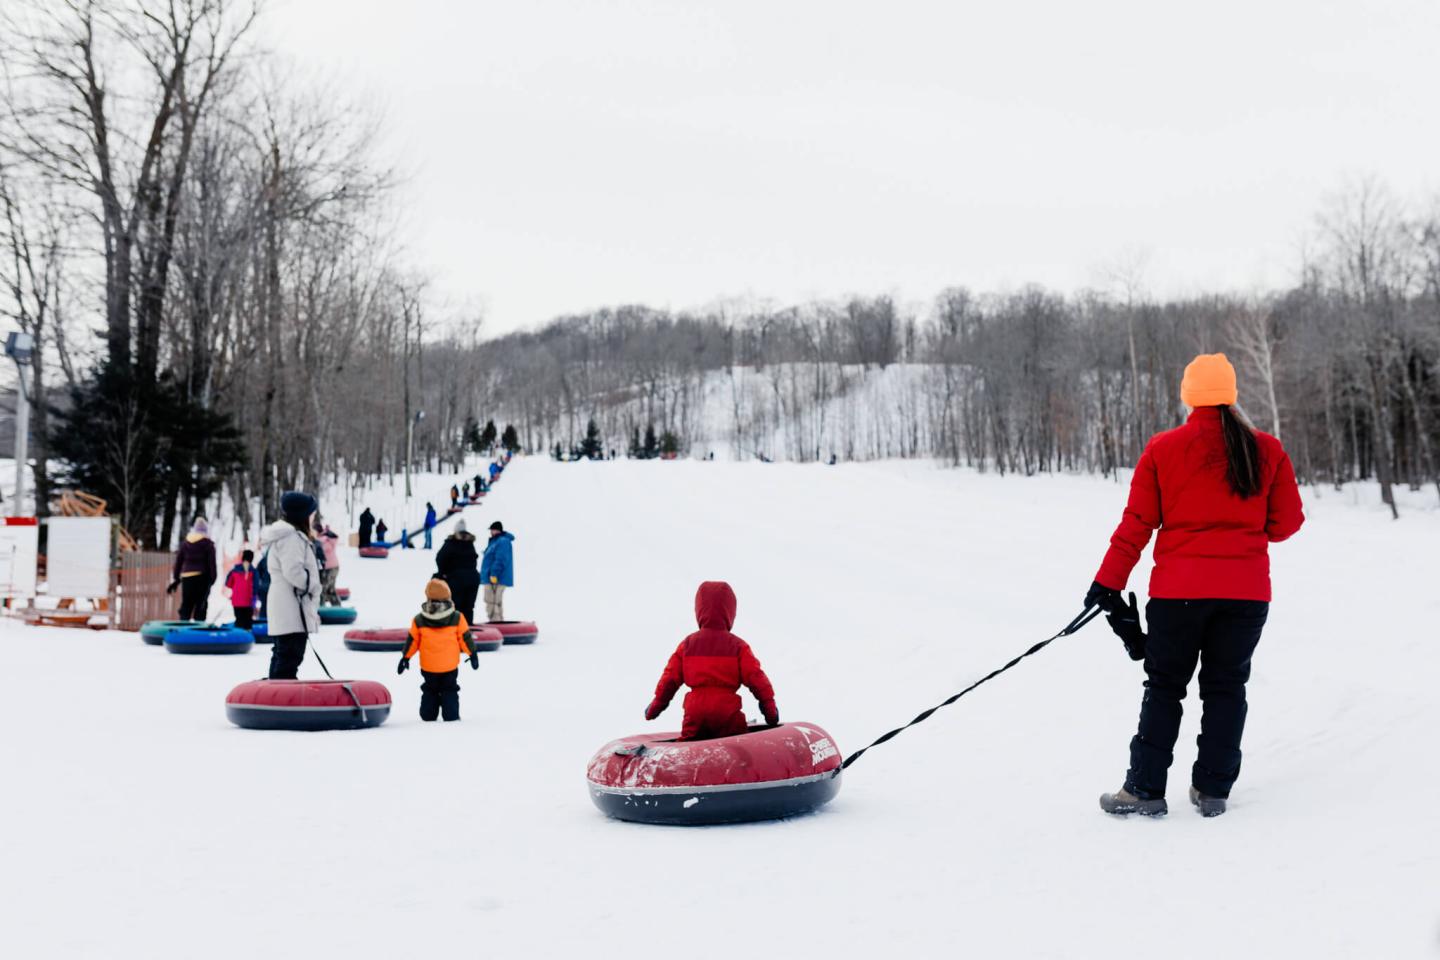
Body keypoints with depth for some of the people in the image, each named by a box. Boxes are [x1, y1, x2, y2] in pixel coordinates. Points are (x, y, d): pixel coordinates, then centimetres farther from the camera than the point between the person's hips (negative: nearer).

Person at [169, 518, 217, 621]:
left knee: (185, 605, 7)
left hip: (187, 577, 3)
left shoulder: (185, 543, 9)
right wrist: (212, 578, -3)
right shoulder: (208, 544, -2)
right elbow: (212, 562, -7)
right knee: (201, 606, -1)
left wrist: (175, 578, 14)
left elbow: (178, 561, 10)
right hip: (202, 577, -3)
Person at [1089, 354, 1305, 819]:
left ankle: (1146, 788, 7)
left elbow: (1137, 523, -3)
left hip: (1178, 588, -1)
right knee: (1226, 686, 12)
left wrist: (1108, 583, 1)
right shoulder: (1267, 451, 0)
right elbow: (1287, 521, 5)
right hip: (1247, 589, 1)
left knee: (1164, 686, 9)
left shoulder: (1162, 449, -4)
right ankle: (1213, 789, 11)